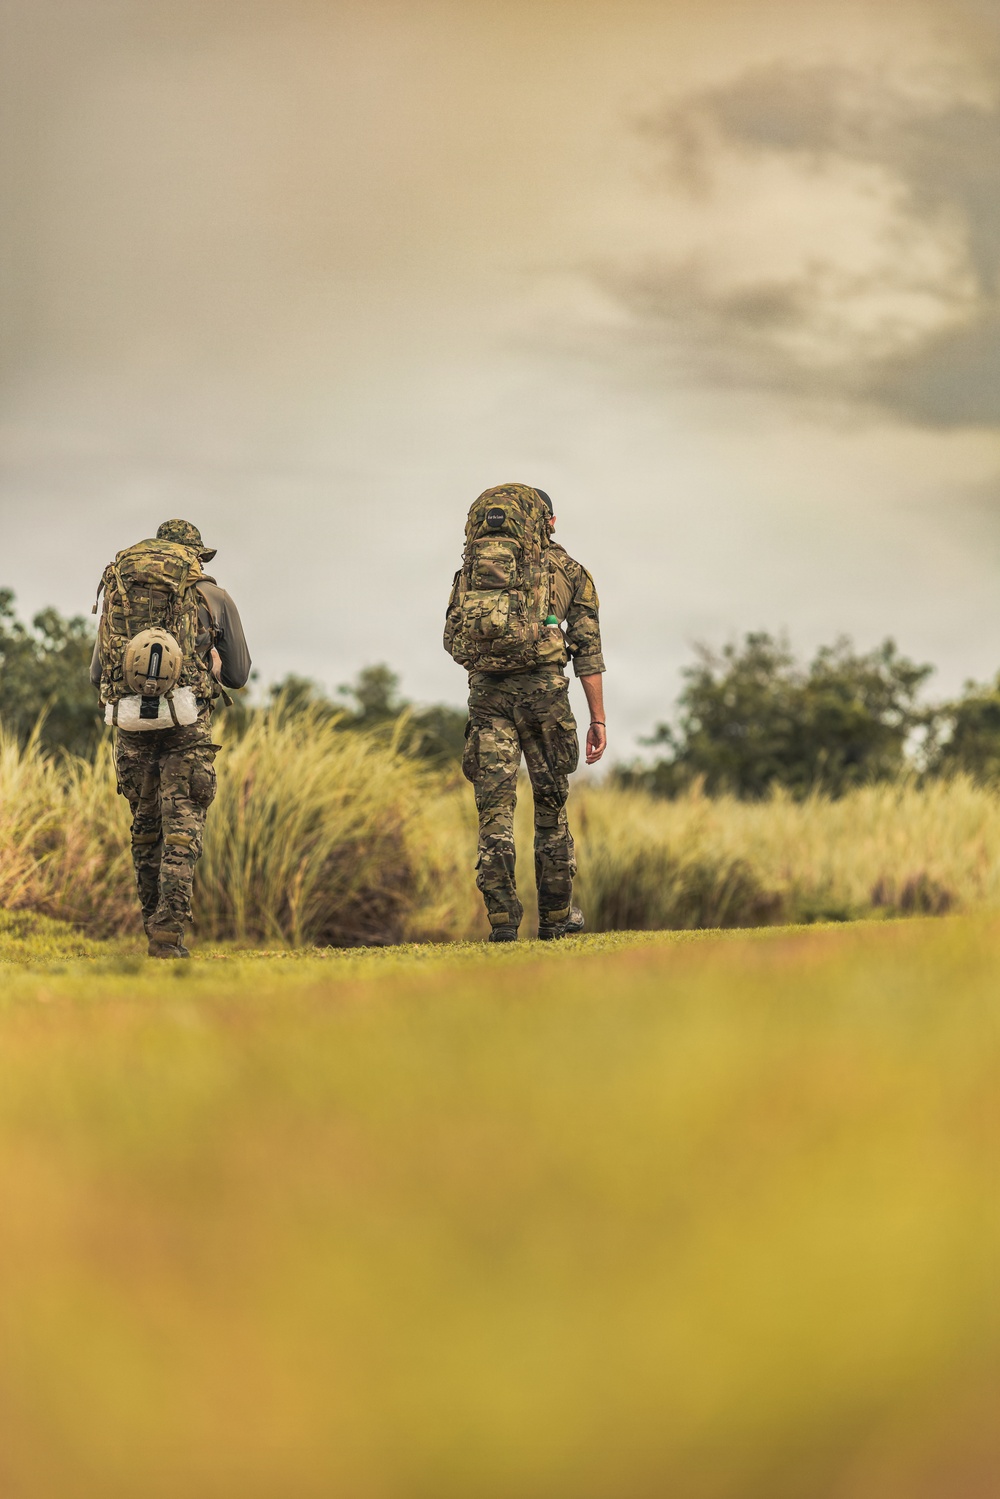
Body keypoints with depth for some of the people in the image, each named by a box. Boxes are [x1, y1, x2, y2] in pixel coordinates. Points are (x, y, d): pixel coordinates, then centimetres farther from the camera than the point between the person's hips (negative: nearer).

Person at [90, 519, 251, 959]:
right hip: (187, 727, -3)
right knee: (181, 831, -4)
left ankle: (155, 926, 21)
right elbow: (238, 675, 16)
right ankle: (168, 932, -16)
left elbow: (98, 674, 18)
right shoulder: (216, 599, 7)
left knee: (145, 827, 16)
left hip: (131, 725, 3)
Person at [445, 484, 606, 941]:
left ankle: (502, 918, -4)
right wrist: (598, 720, 8)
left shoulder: (472, 567, 16)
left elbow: (452, 639, 13)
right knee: (550, 801, 11)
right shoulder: (568, 570, 12)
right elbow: (588, 649, 7)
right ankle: (555, 915, 16)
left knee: (494, 805, 3)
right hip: (542, 686, -1)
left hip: (486, 687, 1)